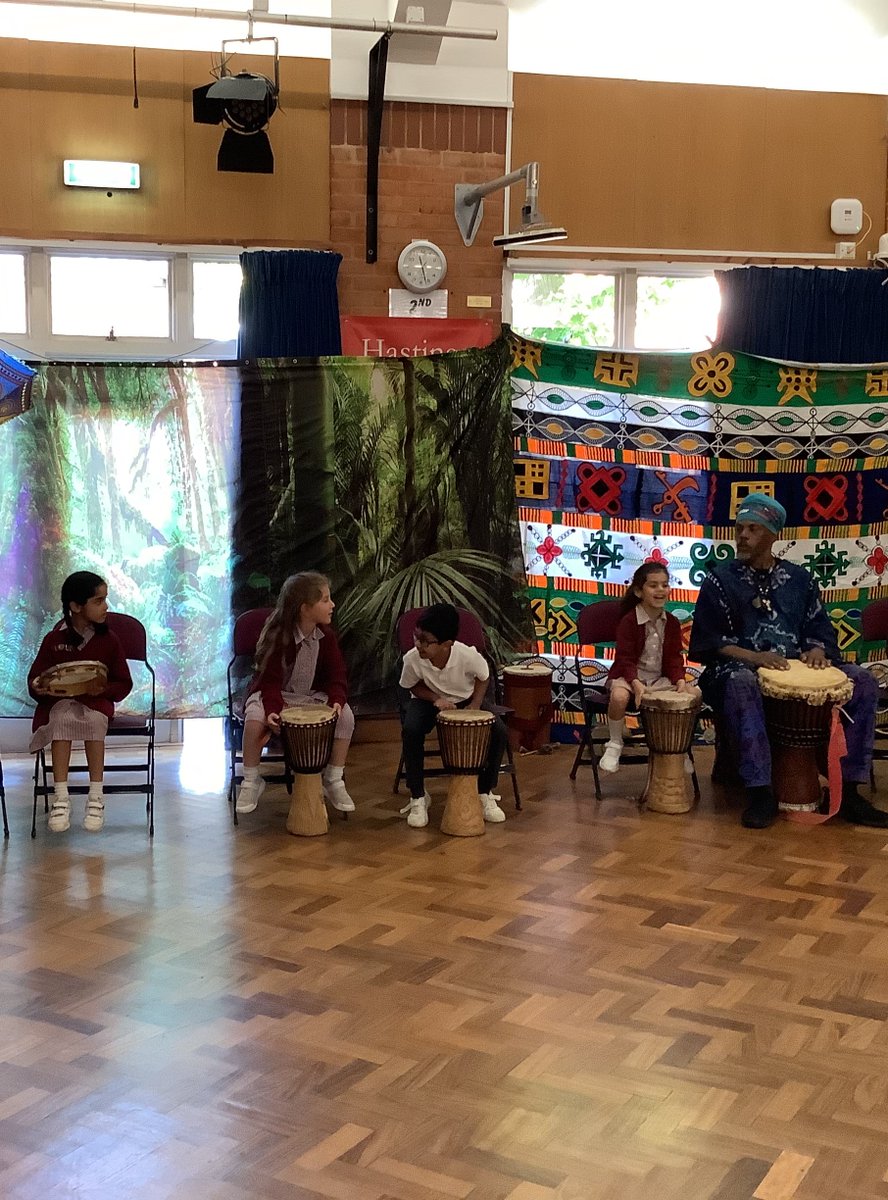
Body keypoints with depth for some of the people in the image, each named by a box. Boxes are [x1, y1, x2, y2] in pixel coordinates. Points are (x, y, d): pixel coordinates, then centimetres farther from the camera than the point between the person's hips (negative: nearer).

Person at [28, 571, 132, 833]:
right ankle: (60, 798, -34)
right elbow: (35, 679, 9)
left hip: (96, 701, 0)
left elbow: (124, 683, 6)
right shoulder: (54, 640, 2)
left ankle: (96, 797, -27)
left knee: (94, 720, -35)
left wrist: (103, 689, -15)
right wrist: (38, 687, -15)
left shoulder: (108, 640, 2)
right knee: (60, 720, -34)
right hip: (59, 701, 0)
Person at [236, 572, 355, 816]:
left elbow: (336, 675, -4)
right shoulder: (278, 636, -19)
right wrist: (273, 710, -40)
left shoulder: (326, 635, -4)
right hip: (274, 694, -4)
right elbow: (270, 680, -20)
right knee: (254, 719, -36)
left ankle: (334, 782, -6)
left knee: (346, 716, -24)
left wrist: (336, 701, -26)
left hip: (312, 696, 4)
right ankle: (251, 781, -11)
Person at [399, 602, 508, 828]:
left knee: (499, 732, -22)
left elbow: (483, 678, -7)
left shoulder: (468, 656, -30)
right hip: (429, 700, 0)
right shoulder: (412, 659, -28)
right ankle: (418, 798, -11)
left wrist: (474, 708, -19)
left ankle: (485, 793, 1)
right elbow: (413, 686, -5)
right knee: (410, 731, -31)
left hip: (466, 699, 0)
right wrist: (436, 699, -23)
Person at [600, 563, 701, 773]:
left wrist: (680, 681, -18)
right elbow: (625, 660, -16)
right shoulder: (628, 621, -12)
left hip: (660, 679, 5)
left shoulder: (671, 623, 3)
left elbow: (674, 658, 3)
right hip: (629, 676, -4)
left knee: (694, 693, -18)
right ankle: (614, 744, -10)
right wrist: (637, 684, -33)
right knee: (619, 696, -38)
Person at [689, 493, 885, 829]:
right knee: (741, 684, -42)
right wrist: (753, 656, -19)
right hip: (740, 665, -4)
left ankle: (848, 791, -16)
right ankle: (760, 793, -38)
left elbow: (820, 626, 16)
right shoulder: (721, 580, 4)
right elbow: (707, 641, -3)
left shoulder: (798, 578, 16)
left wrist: (817, 649, -9)